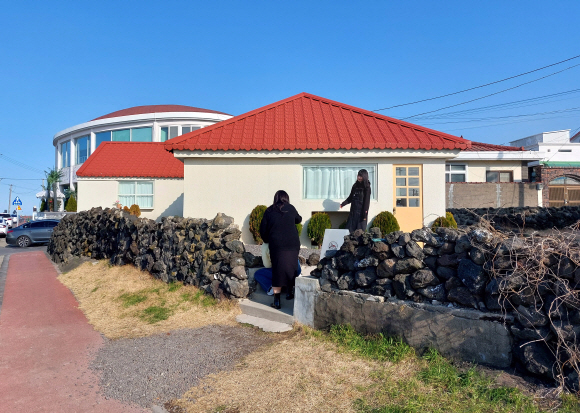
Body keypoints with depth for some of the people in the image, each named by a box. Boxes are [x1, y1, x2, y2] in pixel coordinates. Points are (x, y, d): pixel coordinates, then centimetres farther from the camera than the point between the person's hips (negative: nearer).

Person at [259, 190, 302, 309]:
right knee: (292, 267, 15)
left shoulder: (269, 211, 6)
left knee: (277, 270, 4)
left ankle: (277, 301, 3)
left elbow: (262, 229, 7)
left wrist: (267, 240, 22)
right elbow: (299, 220, 25)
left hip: (276, 245, 0)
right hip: (292, 244, 0)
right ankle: (289, 293, 26)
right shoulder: (290, 208, 7)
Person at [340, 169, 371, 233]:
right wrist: (343, 204, 1)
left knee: (360, 230, -3)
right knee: (350, 229, 1)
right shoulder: (355, 186, 11)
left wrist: (365, 214, -16)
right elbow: (350, 198, 15)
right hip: (353, 211, 5)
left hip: (361, 211, -5)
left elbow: (367, 201, -10)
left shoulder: (367, 187, -5)